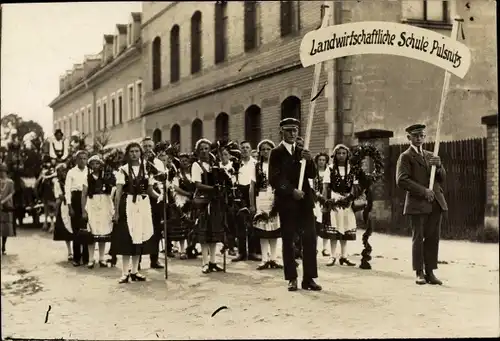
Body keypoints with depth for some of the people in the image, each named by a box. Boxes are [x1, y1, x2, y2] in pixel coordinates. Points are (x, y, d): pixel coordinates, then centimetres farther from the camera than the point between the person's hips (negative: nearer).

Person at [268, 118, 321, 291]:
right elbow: (274, 179, -6)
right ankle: (292, 279, 8)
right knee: (288, 240, 2)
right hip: (286, 202, -4)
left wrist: (309, 161, -10)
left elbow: (312, 175, 8)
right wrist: (292, 191, -16)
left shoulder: (302, 151, 13)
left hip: (305, 200, 4)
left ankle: (309, 278, 1)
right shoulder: (277, 153, 0)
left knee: (310, 239, -2)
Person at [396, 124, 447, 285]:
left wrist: (439, 165, -1)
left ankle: (430, 272, 10)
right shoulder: (406, 156, 1)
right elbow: (401, 180, -11)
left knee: (433, 238, 4)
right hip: (418, 203, -5)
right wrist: (423, 191, -15)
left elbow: (442, 179, 19)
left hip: (436, 203, 5)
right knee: (418, 238, -3)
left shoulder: (430, 156, 21)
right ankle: (420, 273, 3)